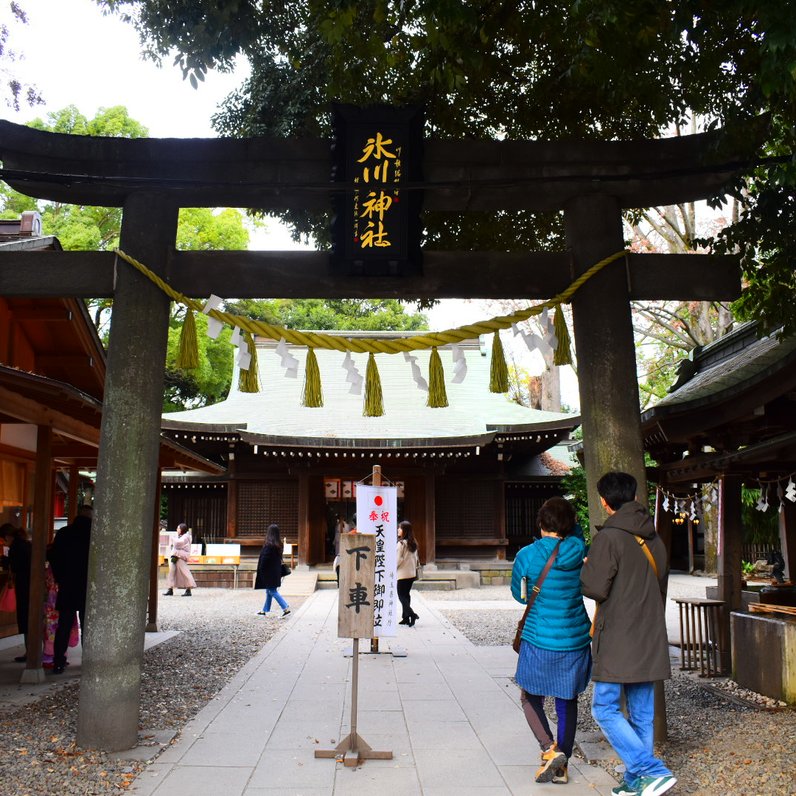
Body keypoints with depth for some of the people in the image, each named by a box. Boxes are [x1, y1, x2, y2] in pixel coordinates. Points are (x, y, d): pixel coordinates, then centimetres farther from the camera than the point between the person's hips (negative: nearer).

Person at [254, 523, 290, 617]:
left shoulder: (269, 545, -21)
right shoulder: (279, 545, 4)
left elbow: (264, 558, -20)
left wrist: (261, 570, -9)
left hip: (269, 572, -8)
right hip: (276, 571, 9)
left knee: (272, 591, -2)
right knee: (269, 591, 16)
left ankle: (286, 608, -9)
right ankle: (265, 610, 25)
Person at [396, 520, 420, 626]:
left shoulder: (401, 543, -17)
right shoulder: (413, 543, 6)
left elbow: (398, 559, -14)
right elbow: (415, 558, 12)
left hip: (403, 573, -7)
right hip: (412, 573, 7)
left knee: (402, 595, 0)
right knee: (406, 594, 14)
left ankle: (411, 614, -15)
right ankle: (406, 617, 16)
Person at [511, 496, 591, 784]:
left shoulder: (527, 555, -13)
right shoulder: (580, 551, -7)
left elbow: (519, 594, 2)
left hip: (539, 642, -3)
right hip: (576, 639, 3)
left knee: (530, 698, 14)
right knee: (567, 701, 16)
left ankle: (549, 750, -5)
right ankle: (562, 766, 20)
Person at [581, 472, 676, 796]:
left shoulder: (608, 538, -14)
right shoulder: (654, 539, 11)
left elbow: (596, 588, -17)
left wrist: (585, 568, 3)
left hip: (618, 641, -8)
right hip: (650, 641, 8)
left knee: (605, 709, -1)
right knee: (642, 714, 12)